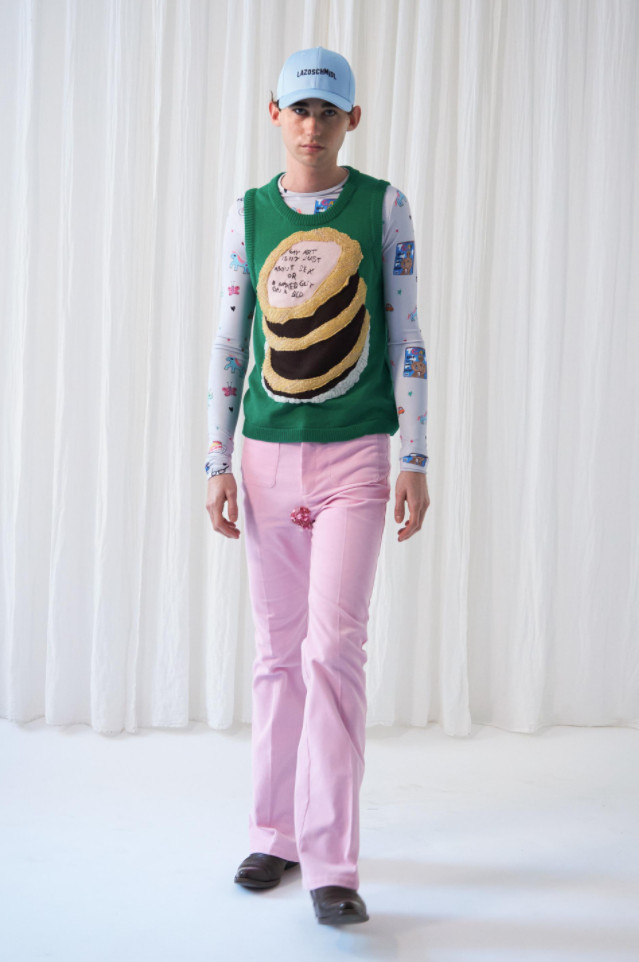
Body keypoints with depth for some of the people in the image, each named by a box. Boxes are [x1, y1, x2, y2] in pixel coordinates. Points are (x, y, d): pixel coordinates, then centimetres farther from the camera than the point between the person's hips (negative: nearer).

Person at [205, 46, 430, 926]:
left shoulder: (384, 207, 4)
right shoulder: (247, 213, 9)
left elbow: (405, 336, 2)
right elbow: (229, 342, 9)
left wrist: (415, 461, -4)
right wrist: (218, 462, 3)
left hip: (355, 457, -2)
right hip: (269, 458, 3)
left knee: (334, 647, -11)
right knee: (278, 651, 9)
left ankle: (332, 864, -1)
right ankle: (276, 835, 23)